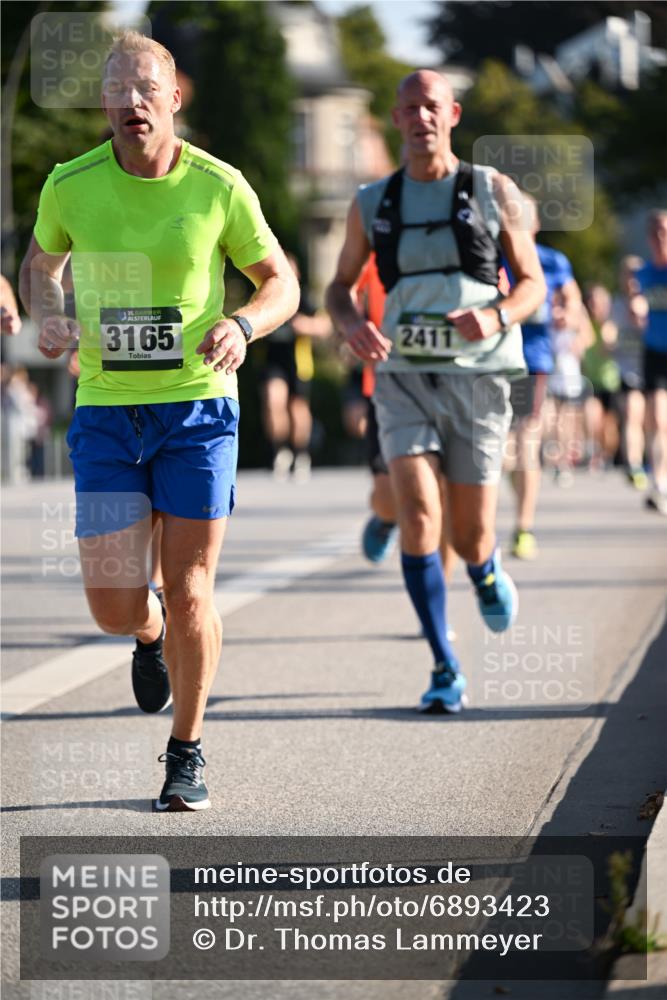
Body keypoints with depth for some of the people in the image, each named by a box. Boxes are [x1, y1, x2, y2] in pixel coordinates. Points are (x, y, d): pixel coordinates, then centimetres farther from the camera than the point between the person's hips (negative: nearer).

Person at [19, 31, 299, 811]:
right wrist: (46, 318, -6)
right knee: (115, 608, -4)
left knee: (188, 592, -4)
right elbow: (39, 265, 16)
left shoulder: (219, 187, -7)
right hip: (106, 415, 1)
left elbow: (280, 282, 5)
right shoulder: (70, 185, -3)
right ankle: (150, 636, 36)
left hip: (198, 406, -1)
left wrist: (243, 326, -17)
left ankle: (187, 755, 17)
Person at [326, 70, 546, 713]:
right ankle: (445, 670, -10)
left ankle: (486, 572, 41)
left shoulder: (493, 191, 4)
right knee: (417, 514, -17)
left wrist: (497, 317, -16)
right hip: (403, 376, 1)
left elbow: (533, 282, 6)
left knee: (469, 537, 1)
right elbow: (339, 286, 16)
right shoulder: (371, 204, 8)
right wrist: (352, 326, -8)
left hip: (476, 376, -1)